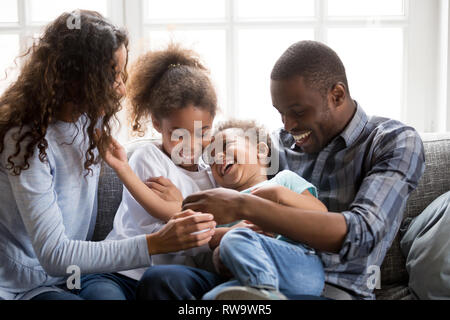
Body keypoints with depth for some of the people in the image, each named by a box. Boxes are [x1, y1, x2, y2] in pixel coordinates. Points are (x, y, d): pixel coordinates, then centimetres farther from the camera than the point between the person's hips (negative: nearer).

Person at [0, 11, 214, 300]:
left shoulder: (88, 120, 2)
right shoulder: (27, 139, -22)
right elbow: (53, 255, -26)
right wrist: (155, 244, -31)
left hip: (74, 276, 8)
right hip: (24, 287, -7)